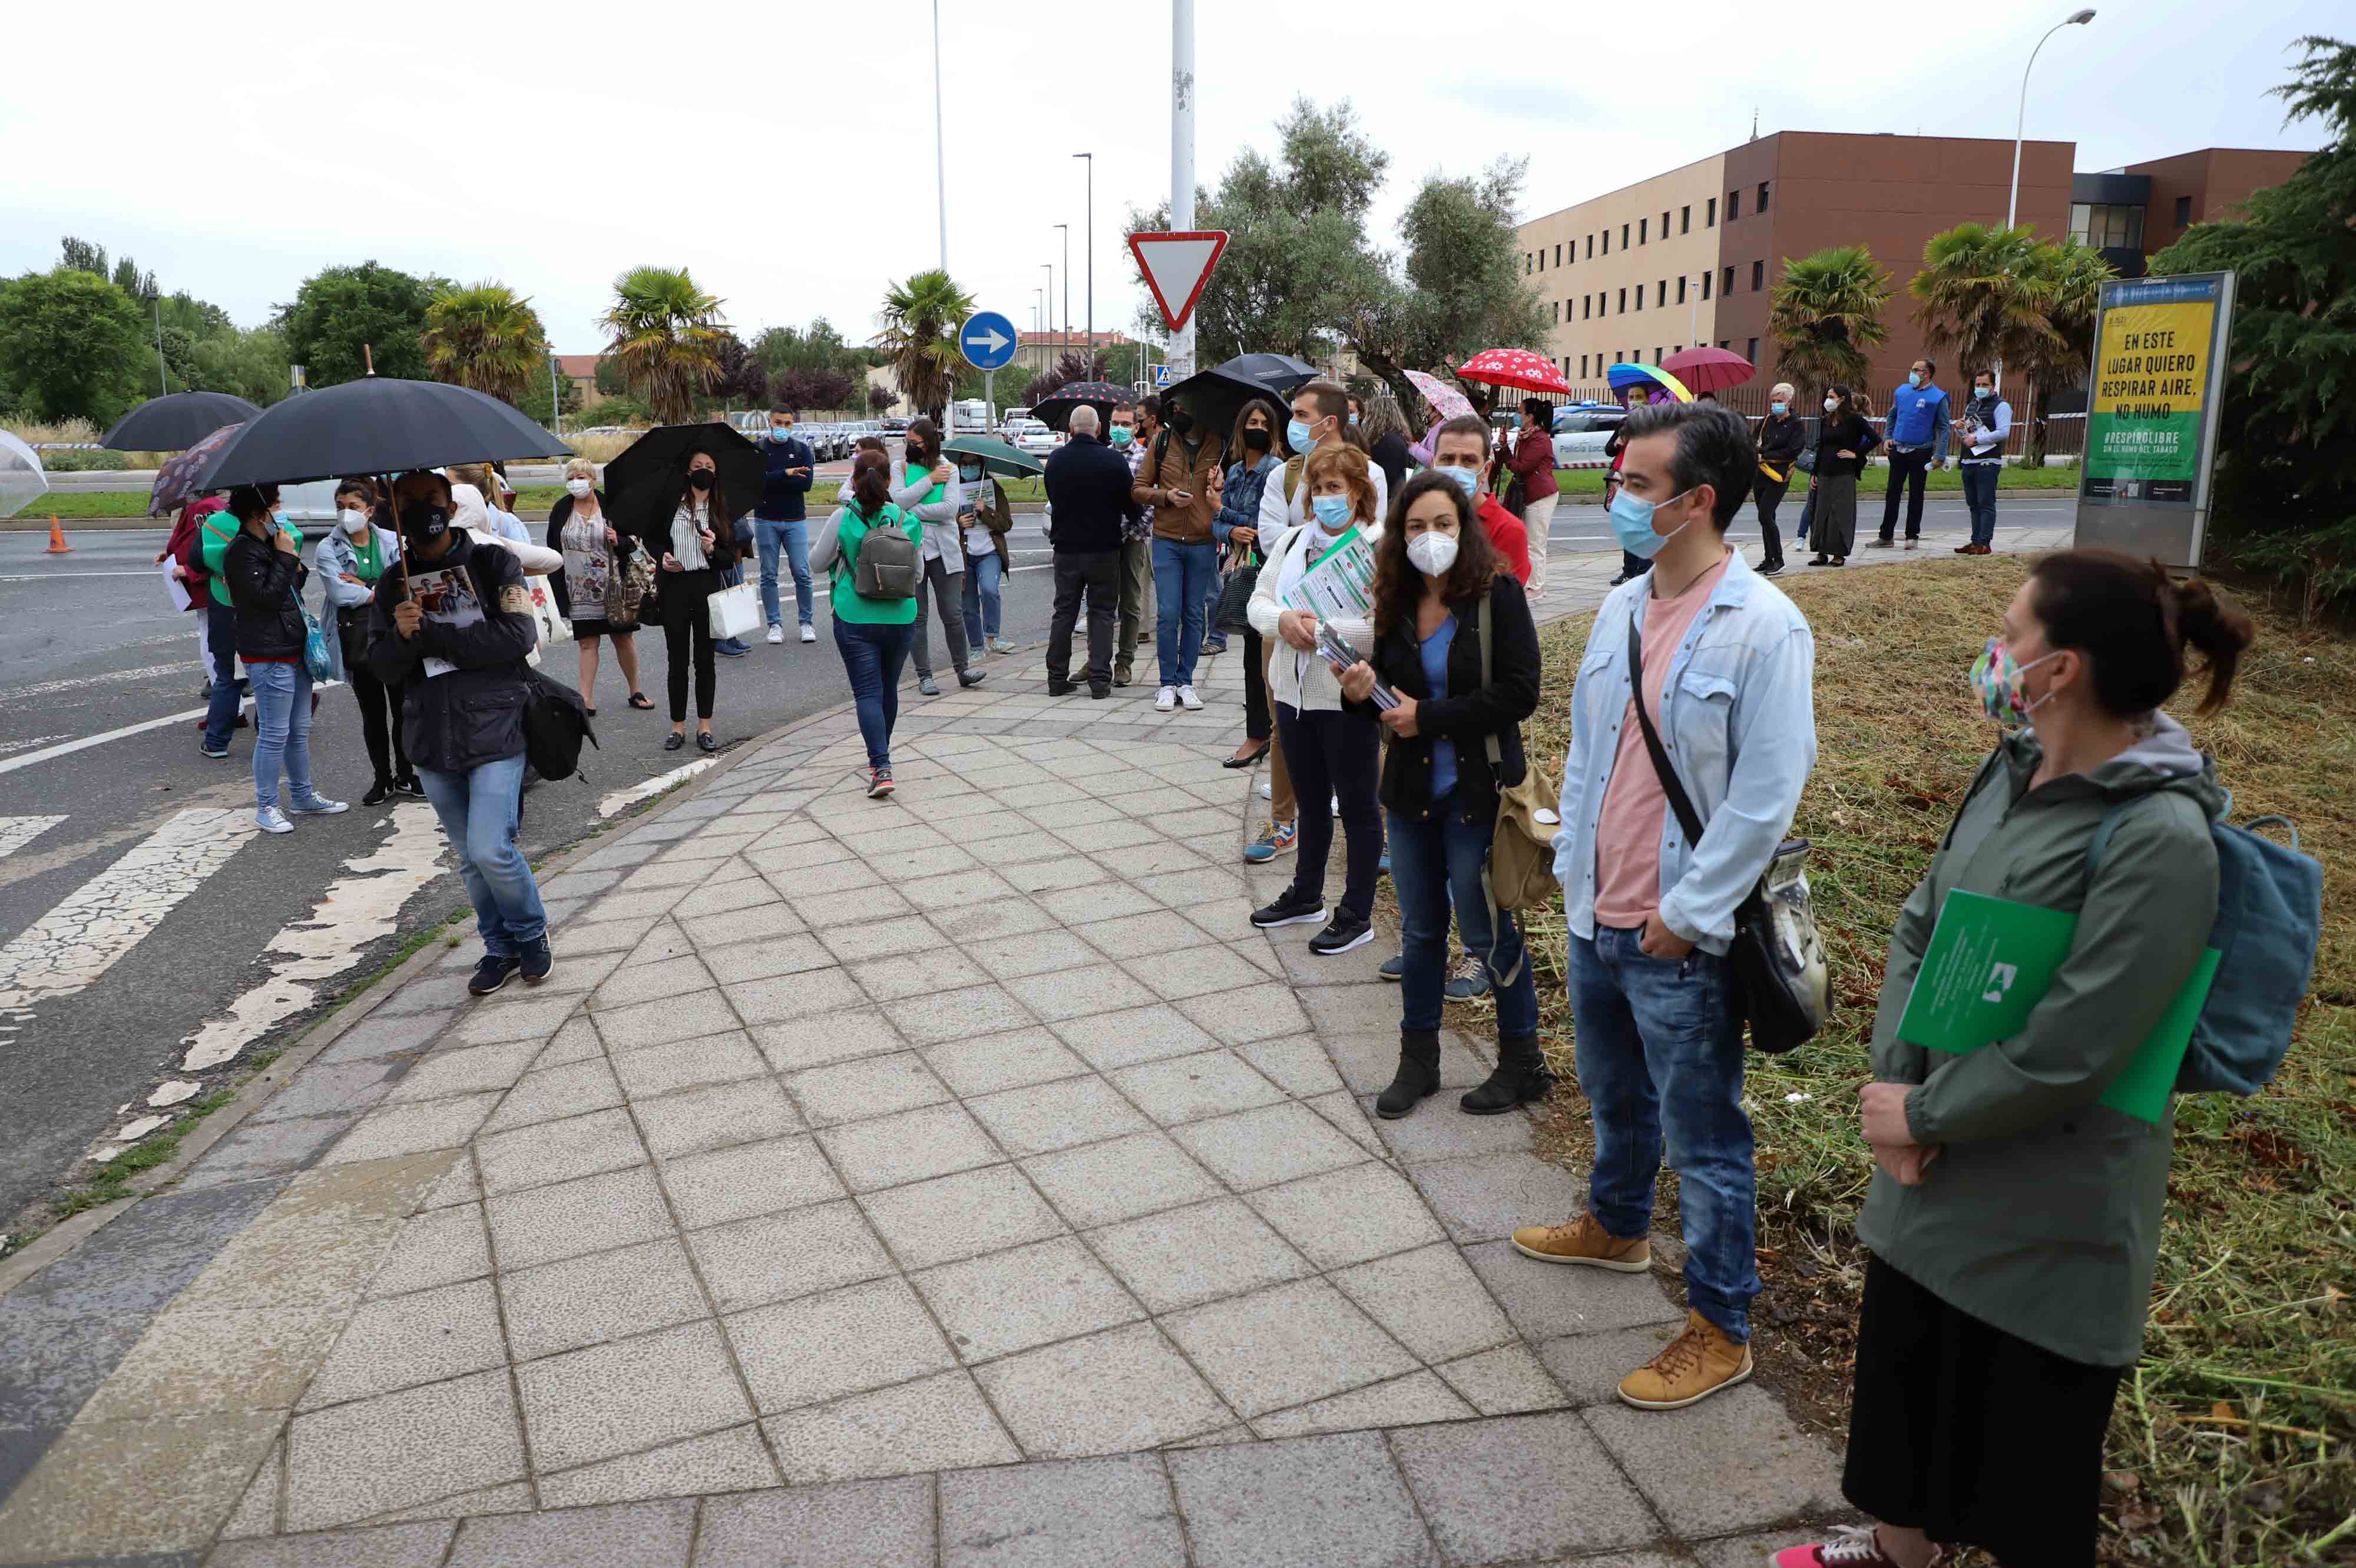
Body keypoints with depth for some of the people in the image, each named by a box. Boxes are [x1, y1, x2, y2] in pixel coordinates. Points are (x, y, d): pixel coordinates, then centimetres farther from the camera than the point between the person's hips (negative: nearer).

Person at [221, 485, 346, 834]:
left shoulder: (269, 544, 16)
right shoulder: (242, 552, -14)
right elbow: (267, 596, -22)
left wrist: (296, 563, 7)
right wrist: (285, 557, -17)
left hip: (294, 650, 10)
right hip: (269, 656, -10)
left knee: (299, 730, 17)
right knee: (274, 733, -5)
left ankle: (302, 796, 28)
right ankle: (266, 808, 5)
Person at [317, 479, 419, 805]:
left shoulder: (393, 541, 2)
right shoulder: (328, 549, -1)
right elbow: (339, 593, -13)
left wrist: (361, 586, -11)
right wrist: (378, 592, -9)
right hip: (357, 638, -1)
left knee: (402, 708, 7)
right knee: (373, 713, 8)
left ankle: (405, 775, 21)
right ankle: (383, 779, 20)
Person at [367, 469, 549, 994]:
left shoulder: (492, 562, -2)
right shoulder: (394, 584, 9)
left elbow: (519, 636, -15)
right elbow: (383, 669, 5)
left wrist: (429, 631, -14)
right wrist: (402, 635, -18)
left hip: (495, 730, -5)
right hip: (432, 739, 5)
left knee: (490, 849, -14)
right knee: (469, 857, 13)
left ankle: (531, 935, 12)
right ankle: (500, 947, 29)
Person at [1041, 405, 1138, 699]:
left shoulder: (1055, 461, 0)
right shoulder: (1114, 460, -11)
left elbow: (1053, 500, 10)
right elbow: (1132, 505, -4)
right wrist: (1130, 526, 17)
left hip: (1066, 547, 3)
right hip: (1104, 548, -3)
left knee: (1064, 612, 11)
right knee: (1102, 613, 4)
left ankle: (1057, 678, 11)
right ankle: (1100, 680, 0)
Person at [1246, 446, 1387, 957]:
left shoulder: (1382, 546, -12)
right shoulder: (1291, 541, 10)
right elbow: (1258, 602, 8)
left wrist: (1325, 629, -24)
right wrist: (1282, 621, -13)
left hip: (1349, 695, -7)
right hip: (1294, 690, 7)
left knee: (1357, 804, 5)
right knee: (1310, 800, 20)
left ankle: (1357, 915, 17)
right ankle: (1306, 896, 36)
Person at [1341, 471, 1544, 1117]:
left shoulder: (1498, 596, -11)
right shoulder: (1397, 606, 4)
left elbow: (1519, 693, -18)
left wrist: (1430, 718, -18)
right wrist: (1362, 694, -10)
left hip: (1478, 792, -5)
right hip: (1413, 792, 5)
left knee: (1487, 932, 5)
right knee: (1420, 931, 15)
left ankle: (1523, 1063, 24)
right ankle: (1418, 1059, 30)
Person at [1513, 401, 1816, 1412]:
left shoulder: (1763, 627, -18)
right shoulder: (1622, 608, 5)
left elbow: (1765, 797, -18)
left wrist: (1683, 917, -15)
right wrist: (1574, 863, 10)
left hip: (1682, 942, -7)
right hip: (1596, 918, 8)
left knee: (1703, 1139, 6)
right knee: (1614, 1095, 27)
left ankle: (1720, 1328, 23)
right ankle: (1616, 1227, 51)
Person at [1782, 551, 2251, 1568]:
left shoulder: (2160, 837, -25)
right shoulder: (2013, 768, 0)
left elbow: (2067, 1049, -25)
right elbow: (1921, 922, 3)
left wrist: (1922, 1114, -13)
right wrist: (1895, 1080, -8)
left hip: (2048, 1210, -8)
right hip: (1932, 1180, 8)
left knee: (2028, 1443, 14)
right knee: (1905, 1378, 27)